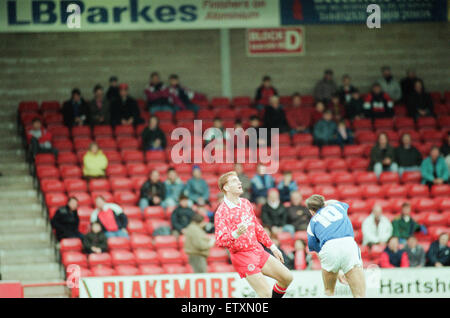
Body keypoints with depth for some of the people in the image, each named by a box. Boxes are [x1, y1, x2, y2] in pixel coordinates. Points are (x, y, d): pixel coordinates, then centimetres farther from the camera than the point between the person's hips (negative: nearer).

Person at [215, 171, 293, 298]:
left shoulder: (246, 203, 10)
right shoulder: (222, 211, -15)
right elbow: (220, 241, -23)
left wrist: (271, 246, 21)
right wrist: (237, 234, -40)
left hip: (258, 250, 8)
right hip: (242, 256, -8)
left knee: (287, 278, 8)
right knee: (266, 293, -15)